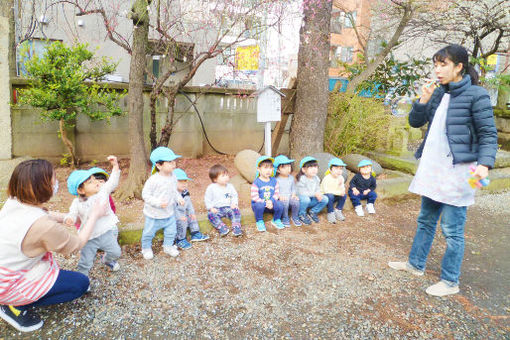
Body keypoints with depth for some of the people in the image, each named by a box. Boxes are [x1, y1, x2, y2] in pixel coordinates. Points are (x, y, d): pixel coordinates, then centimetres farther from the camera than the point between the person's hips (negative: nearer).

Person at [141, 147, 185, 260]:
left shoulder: (172, 177, -4)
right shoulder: (153, 180, -25)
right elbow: (145, 194, -21)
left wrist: (179, 198, -5)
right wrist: (158, 203, -30)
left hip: (169, 213, 5)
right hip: (154, 214, -5)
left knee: (171, 231, 16)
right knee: (149, 232, 13)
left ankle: (168, 246, 40)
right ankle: (146, 248, 38)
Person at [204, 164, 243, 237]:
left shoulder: (230, 186, 4)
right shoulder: (211, 188, -6)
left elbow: (234, 196, 13)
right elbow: (207, 199, -2)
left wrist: (234, 203, -5)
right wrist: (211, 208, -14)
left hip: (228, 207, 2)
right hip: (216, 209, -2)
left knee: (236, 210, -25)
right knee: (211, 214, -31)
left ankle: (236, 227, -28)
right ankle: (222, 227, -41)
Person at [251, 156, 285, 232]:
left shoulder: (274, 181, 3)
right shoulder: (256, 182, -11)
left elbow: (277, 193, 0)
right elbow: (254, 197, -15)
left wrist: (271, 201, -19)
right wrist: (265, 203, -23)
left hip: (271, 204, 3)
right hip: (259, 203, -3)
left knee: (280, 205, -23)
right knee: (259, 205, -36)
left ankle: (276, 220, 7)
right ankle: (259, 222, -7)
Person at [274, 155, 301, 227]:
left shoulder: (291, 178, 10)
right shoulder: (276, 180, -6)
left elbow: (293, 188, 15)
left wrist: (294, 194, -4)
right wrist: (279, 196, -23)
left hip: (290, 197, 4)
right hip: (282, 199, -4)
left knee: (296, 201, -25)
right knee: (284, 202, -34)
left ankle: (295, 217, 0)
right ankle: (285, 219, -10)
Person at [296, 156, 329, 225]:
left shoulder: (316, 178, 1)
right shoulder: (302, 179, -21)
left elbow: (318, 189, 5)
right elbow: (302, 192, -25)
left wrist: (319, 194, -19)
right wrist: (314, 194, -27)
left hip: (312, 200, 6)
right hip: (302, 199, -6)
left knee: (325, 199, -12)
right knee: (305, 199, -40)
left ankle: (313, 212, 10)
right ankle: (302, 215, -10)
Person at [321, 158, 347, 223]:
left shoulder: (341, 178, -4)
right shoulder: (327, 178, -23)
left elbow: (342, 190, -4)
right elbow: (326, 190, -29)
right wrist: (338, 192, -31)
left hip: (334, 196, 6)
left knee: (343, 195, -17)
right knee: (330, 196, -36)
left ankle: (338, 210, -1)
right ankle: (330, 213, -18)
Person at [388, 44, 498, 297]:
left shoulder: (476, 95, -9)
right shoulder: (439, 93, 9)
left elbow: (488, 134, -10)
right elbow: (415, 122, 12)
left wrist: (484, 164, -24)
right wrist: (423, 101, -5)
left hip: (456, 171, -7)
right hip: (432, 168, 7)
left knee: (452, 229, 2)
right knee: (425, 220, 19)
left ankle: (450, 282, 17)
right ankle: (415, 264, 35)